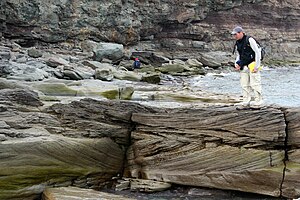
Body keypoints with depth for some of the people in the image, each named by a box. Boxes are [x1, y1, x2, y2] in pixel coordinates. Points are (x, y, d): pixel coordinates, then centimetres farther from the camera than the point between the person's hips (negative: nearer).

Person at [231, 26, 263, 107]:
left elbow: (257, 52, -13)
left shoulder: (249, 40, -12)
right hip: (244, 66, 8)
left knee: (255, 84, -6)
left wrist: (256, 66, -15)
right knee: (244, 84, 7)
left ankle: (258, 101, 0)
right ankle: (246, 101, 12)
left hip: (252, 65, -8)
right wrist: (236, 63, 3)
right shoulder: (237, 43, 10)